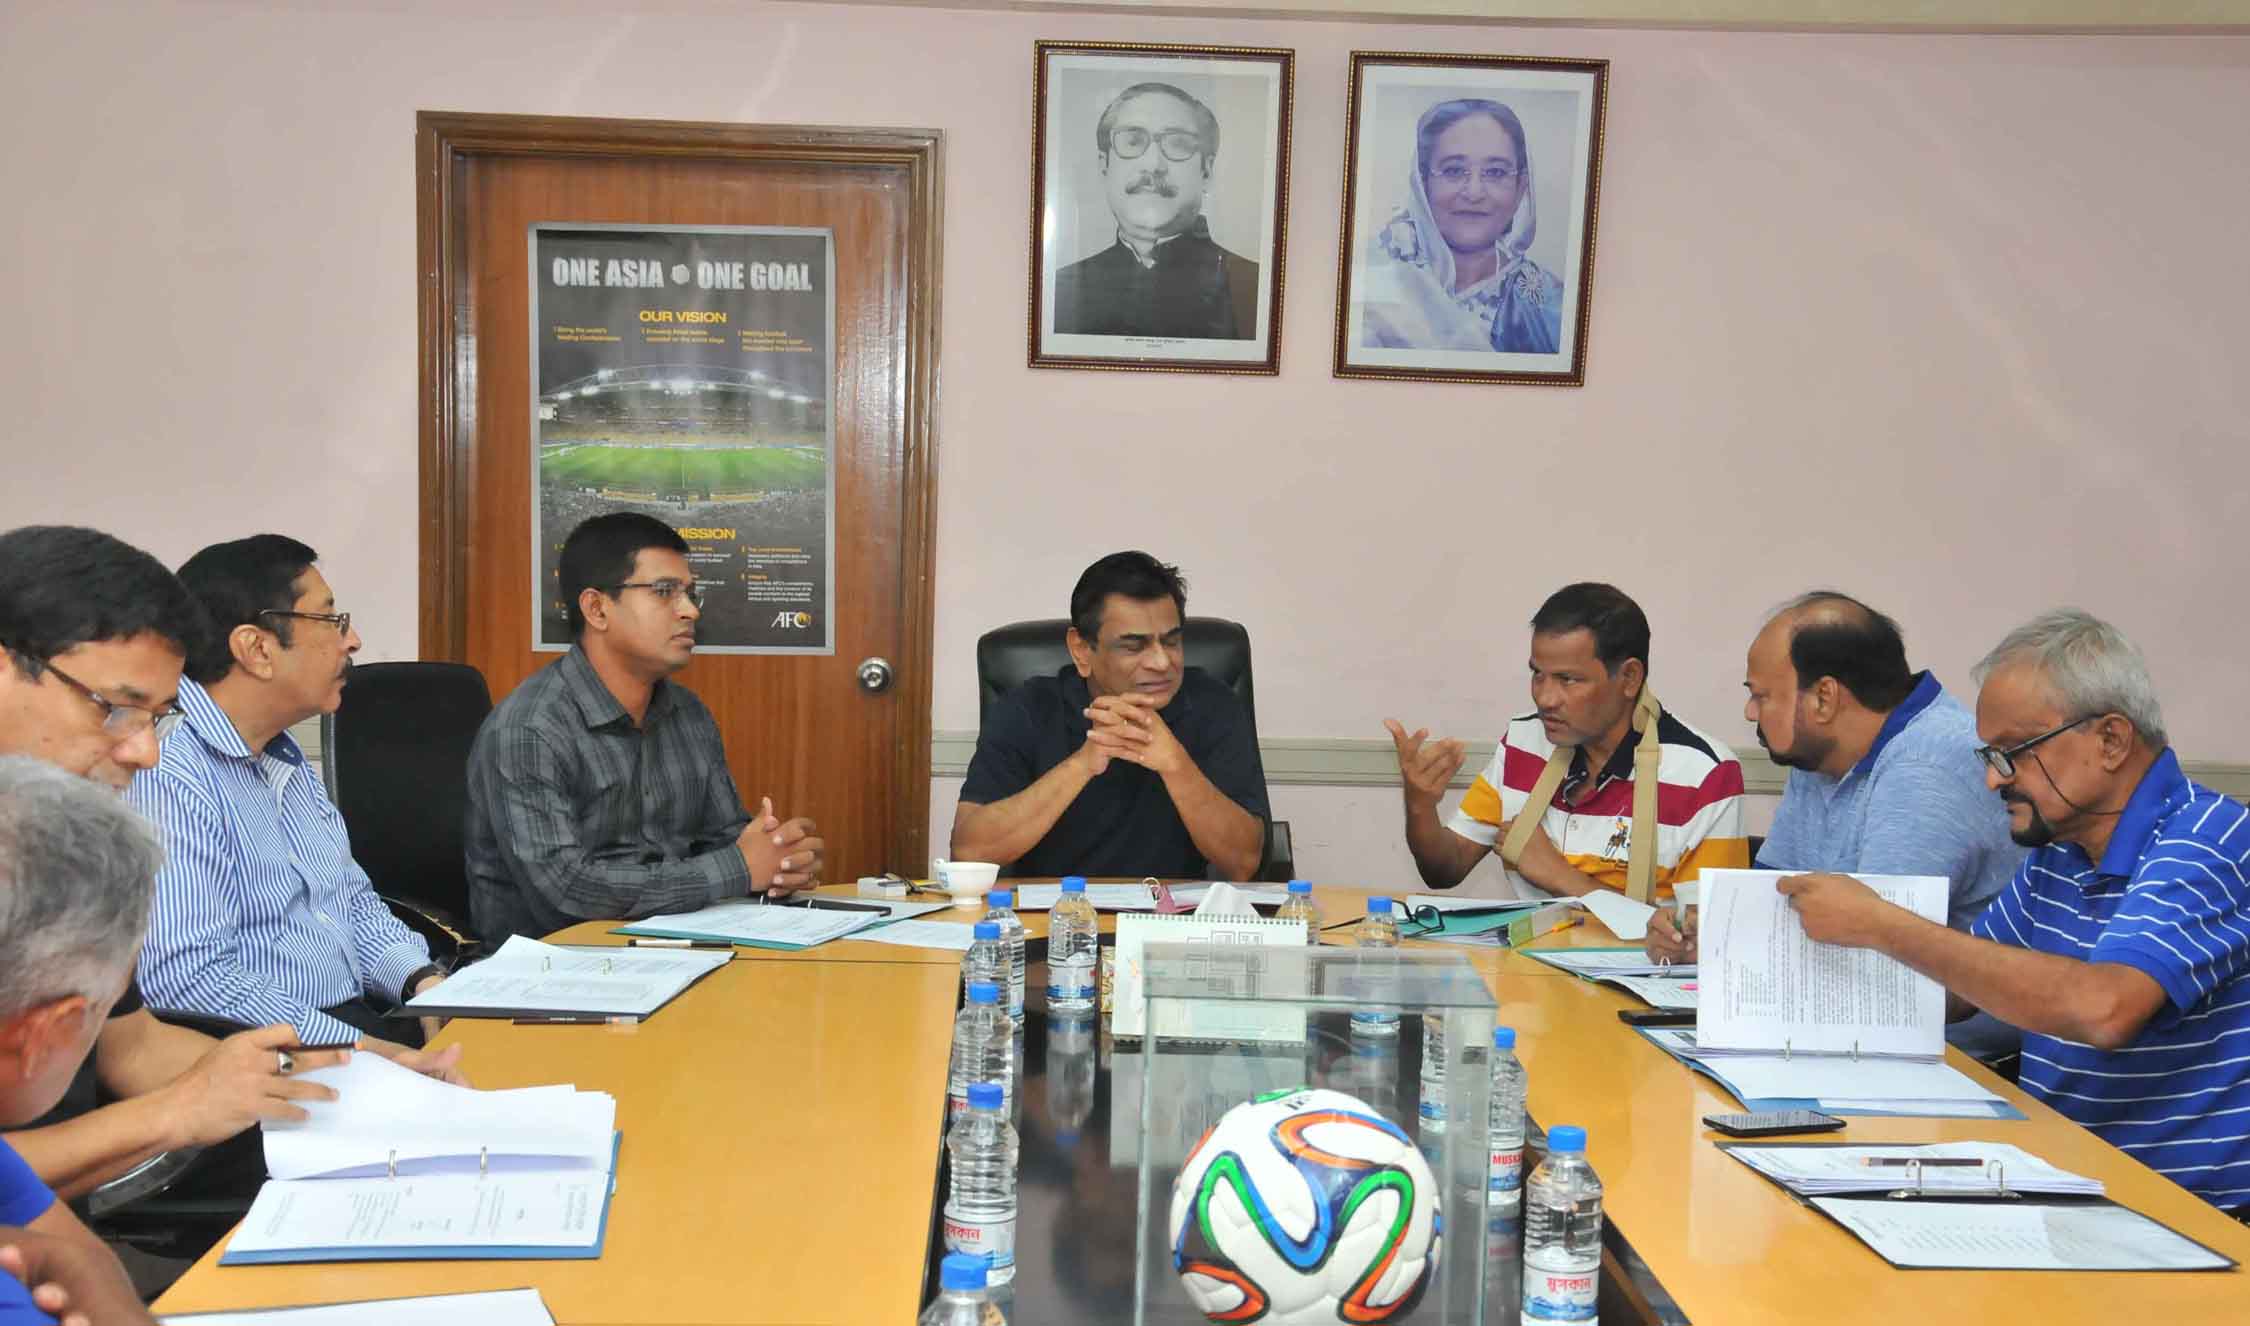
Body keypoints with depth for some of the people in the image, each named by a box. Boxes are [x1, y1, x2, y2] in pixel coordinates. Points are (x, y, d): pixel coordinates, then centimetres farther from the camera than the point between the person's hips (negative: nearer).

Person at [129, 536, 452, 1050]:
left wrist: (425, 980, 4)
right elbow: (189, 981, -23)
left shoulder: (284, 758, 18)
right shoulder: (163, 774, -15)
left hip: (364, 1014, 9)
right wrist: (362, 1049, -23)